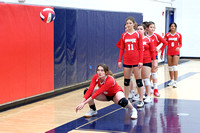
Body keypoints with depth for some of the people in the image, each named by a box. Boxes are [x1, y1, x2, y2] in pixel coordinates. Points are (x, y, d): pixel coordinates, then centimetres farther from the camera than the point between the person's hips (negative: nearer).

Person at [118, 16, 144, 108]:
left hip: (136, 60, -3)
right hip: (126, 61, 4)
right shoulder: (124, 36, 7)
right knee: (126, 80, 8)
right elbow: (122, 49, 10)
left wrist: (141, 61, -11)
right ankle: (126, 99, 16)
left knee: (138, 80, 0)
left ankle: (141, 100, 6)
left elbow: (141, 49, -5)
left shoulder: (138, 35, -2)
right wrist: (119, 60, 4)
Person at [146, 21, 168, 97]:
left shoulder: (156, 36, -2)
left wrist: (160, 50, -3)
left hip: (154, 56, -1)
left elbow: (165, 42, -2)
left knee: (154, 72, -2)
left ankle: (155, 89, 1)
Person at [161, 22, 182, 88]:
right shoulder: (167, 35, 1)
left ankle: (175, 82, -9)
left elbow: (180, 43, 6)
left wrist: (179, 47, -17)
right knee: (170, 67, 8)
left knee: (175, 67, -9)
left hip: (176, 52, -2)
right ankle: (172, 80, 23)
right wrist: (162, 53, 2)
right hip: (169, 52, 2)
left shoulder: (179, 35, -1)